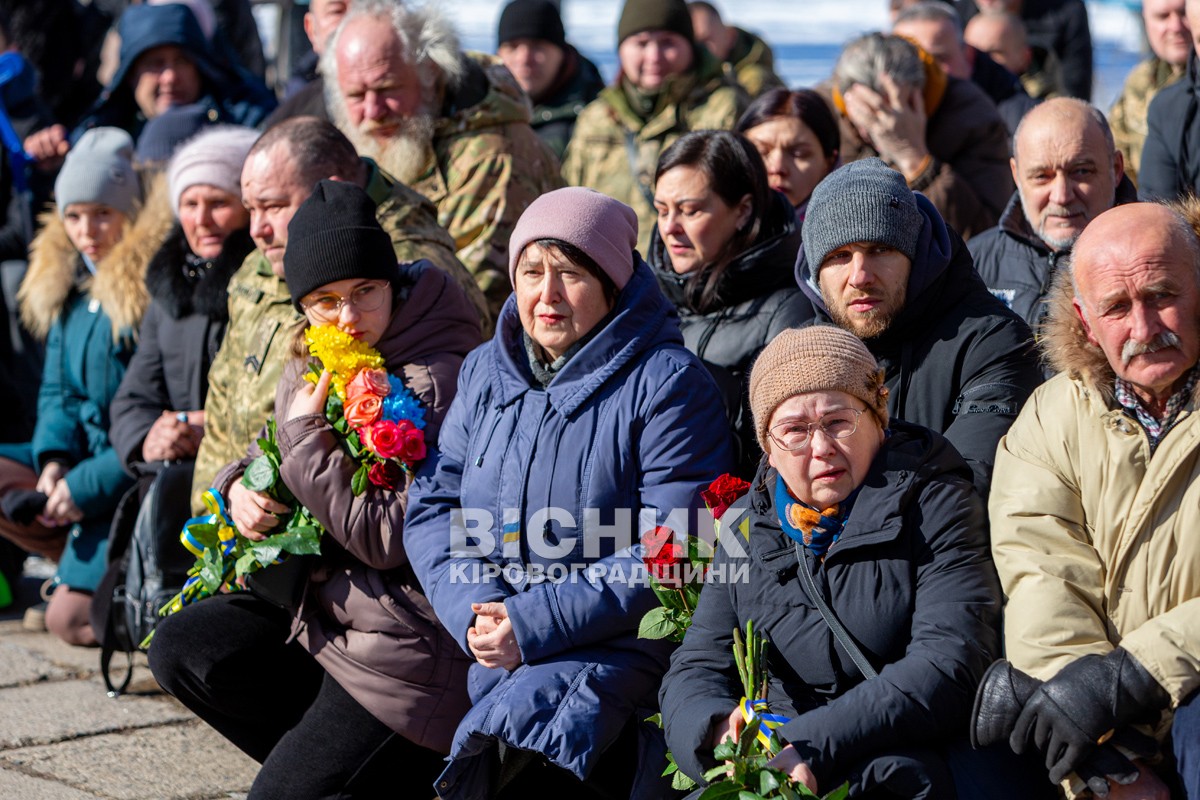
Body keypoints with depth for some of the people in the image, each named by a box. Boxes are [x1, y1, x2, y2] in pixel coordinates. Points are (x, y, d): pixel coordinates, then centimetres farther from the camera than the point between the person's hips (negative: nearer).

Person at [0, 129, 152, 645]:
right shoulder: (65, 282, 9)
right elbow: (58, 390, 15)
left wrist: (88, 485, -20)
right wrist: (53, 459, -5)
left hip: (139, 475, -9)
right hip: (85, 458, 9)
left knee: (70, 617, -19)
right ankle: (103, 564, -6)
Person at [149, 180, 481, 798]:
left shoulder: (436, 381, -20)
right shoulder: (309, 365, 4)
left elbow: (391, 539, -23)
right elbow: (266, 454, 22)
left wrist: (307, 436, -21)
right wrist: (239, 487, -3)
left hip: (406, 646, -9)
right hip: (324, 608, 9)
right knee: (181, 647, -1)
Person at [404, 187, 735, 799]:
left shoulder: (667, 383, -6)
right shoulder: (485, 371, 14)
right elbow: (433, 503, 13)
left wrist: (535, 622, -17)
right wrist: (474, 614, -7)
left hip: (621, 642, -5)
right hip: (499, 648, 5)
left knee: (516, 725, -32)